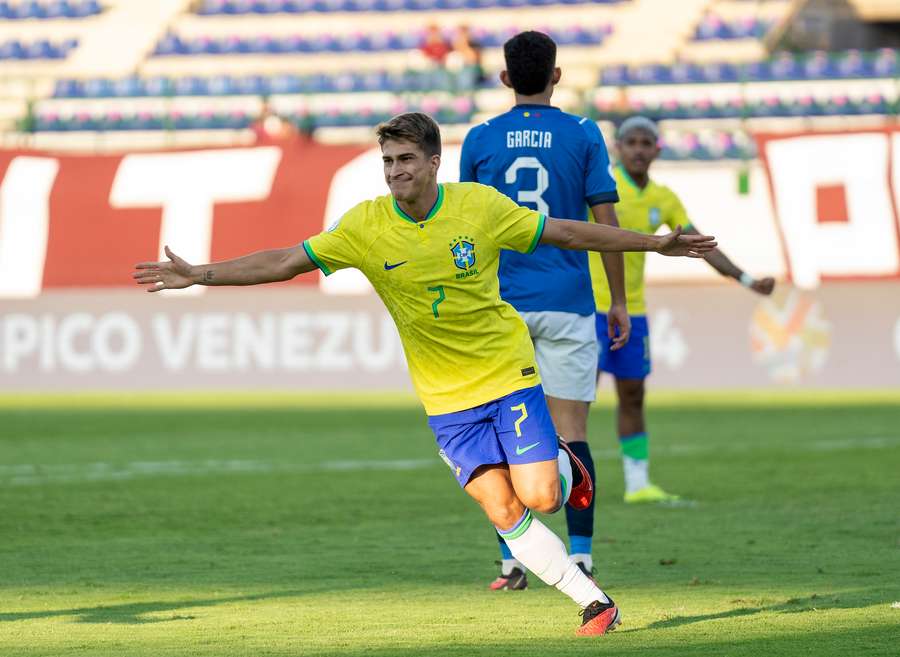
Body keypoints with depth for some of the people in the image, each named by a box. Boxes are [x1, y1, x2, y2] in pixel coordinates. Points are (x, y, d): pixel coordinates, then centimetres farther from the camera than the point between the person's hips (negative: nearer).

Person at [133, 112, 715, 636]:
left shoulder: (479, 205, -10)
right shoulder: (366, 226, -9)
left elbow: (566, 231, 0)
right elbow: (286, 262, -6)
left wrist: (655, 242, 2)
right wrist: (201, 275, -13)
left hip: (509, 371, -1)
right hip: (446, 396, 1)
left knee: (539, 498, -12)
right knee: (502, 511, -8)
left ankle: (562, 463, 25)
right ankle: (594, 602, 6)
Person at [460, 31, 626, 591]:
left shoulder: (481, 139, 3)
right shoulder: (583, 135, 0)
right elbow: (606, 224, -2)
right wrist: (619, 301, 6)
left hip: (501, 307, 1)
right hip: (567, 302, -1)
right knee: (570, 433, 1)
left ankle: (512, 561, 3)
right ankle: (580, 554, -4)